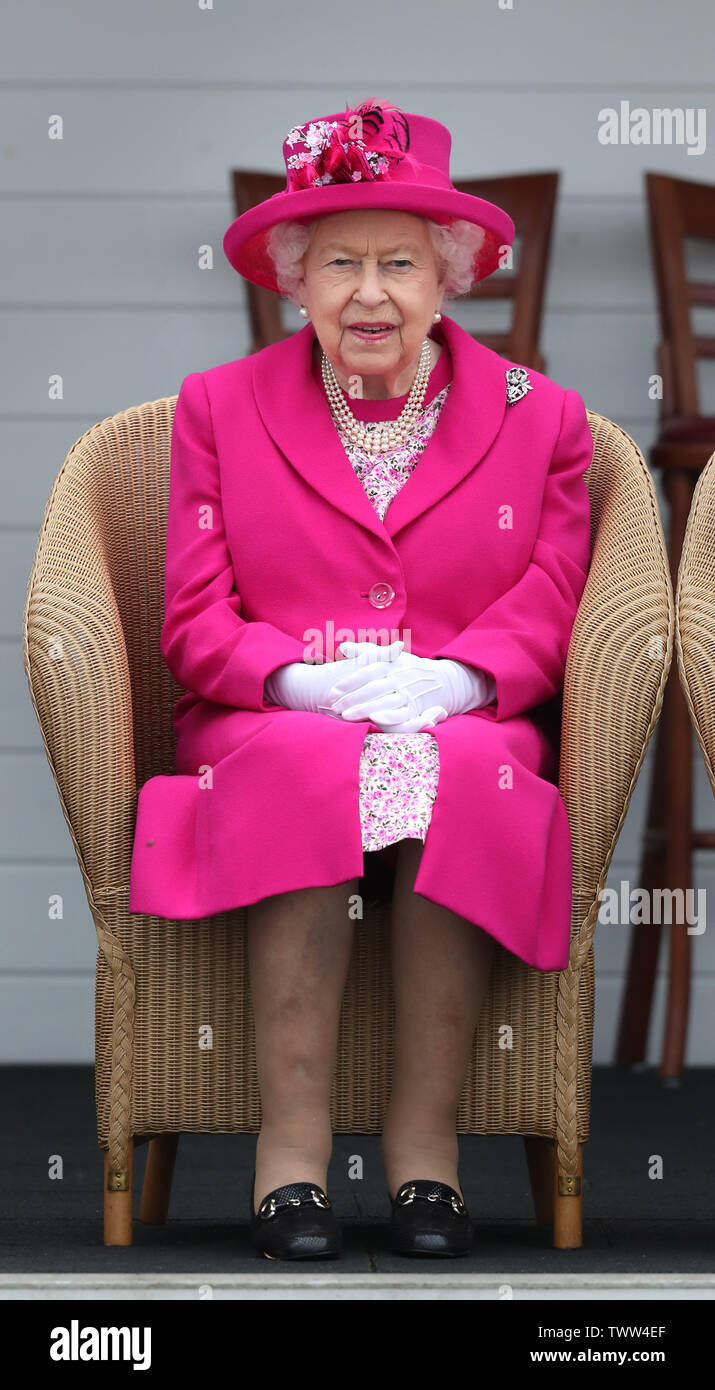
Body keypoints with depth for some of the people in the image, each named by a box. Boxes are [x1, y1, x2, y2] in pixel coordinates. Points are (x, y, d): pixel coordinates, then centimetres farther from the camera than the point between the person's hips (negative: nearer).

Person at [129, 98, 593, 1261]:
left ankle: (425, 1129, -31)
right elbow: (196, 620, 4)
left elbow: (548, 610, 3)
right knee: (313, 769, -36)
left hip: (474, 732, 0)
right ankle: (292, 1133, -35)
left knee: (461, 770, -36)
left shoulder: (540, 418, 12)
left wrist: (452, 682, -18)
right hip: (273, 730, 0)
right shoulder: (220, 407, 12)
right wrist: (305, 680, -16)